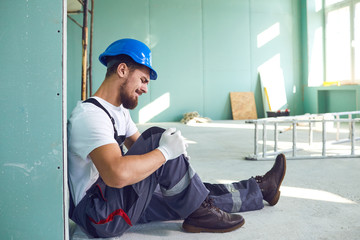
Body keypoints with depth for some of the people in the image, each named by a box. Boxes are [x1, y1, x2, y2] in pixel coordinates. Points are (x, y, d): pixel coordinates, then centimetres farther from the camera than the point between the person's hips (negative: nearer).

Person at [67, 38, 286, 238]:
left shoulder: (119, 111, 12)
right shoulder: (91, 114, -22)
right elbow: (117, 175, -38)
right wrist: (165, 151, -25)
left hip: (124, 201, 9)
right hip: (100, 217, -9)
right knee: (156, 138, -24)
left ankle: (260, 189, 27)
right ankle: (199, 213, -9)